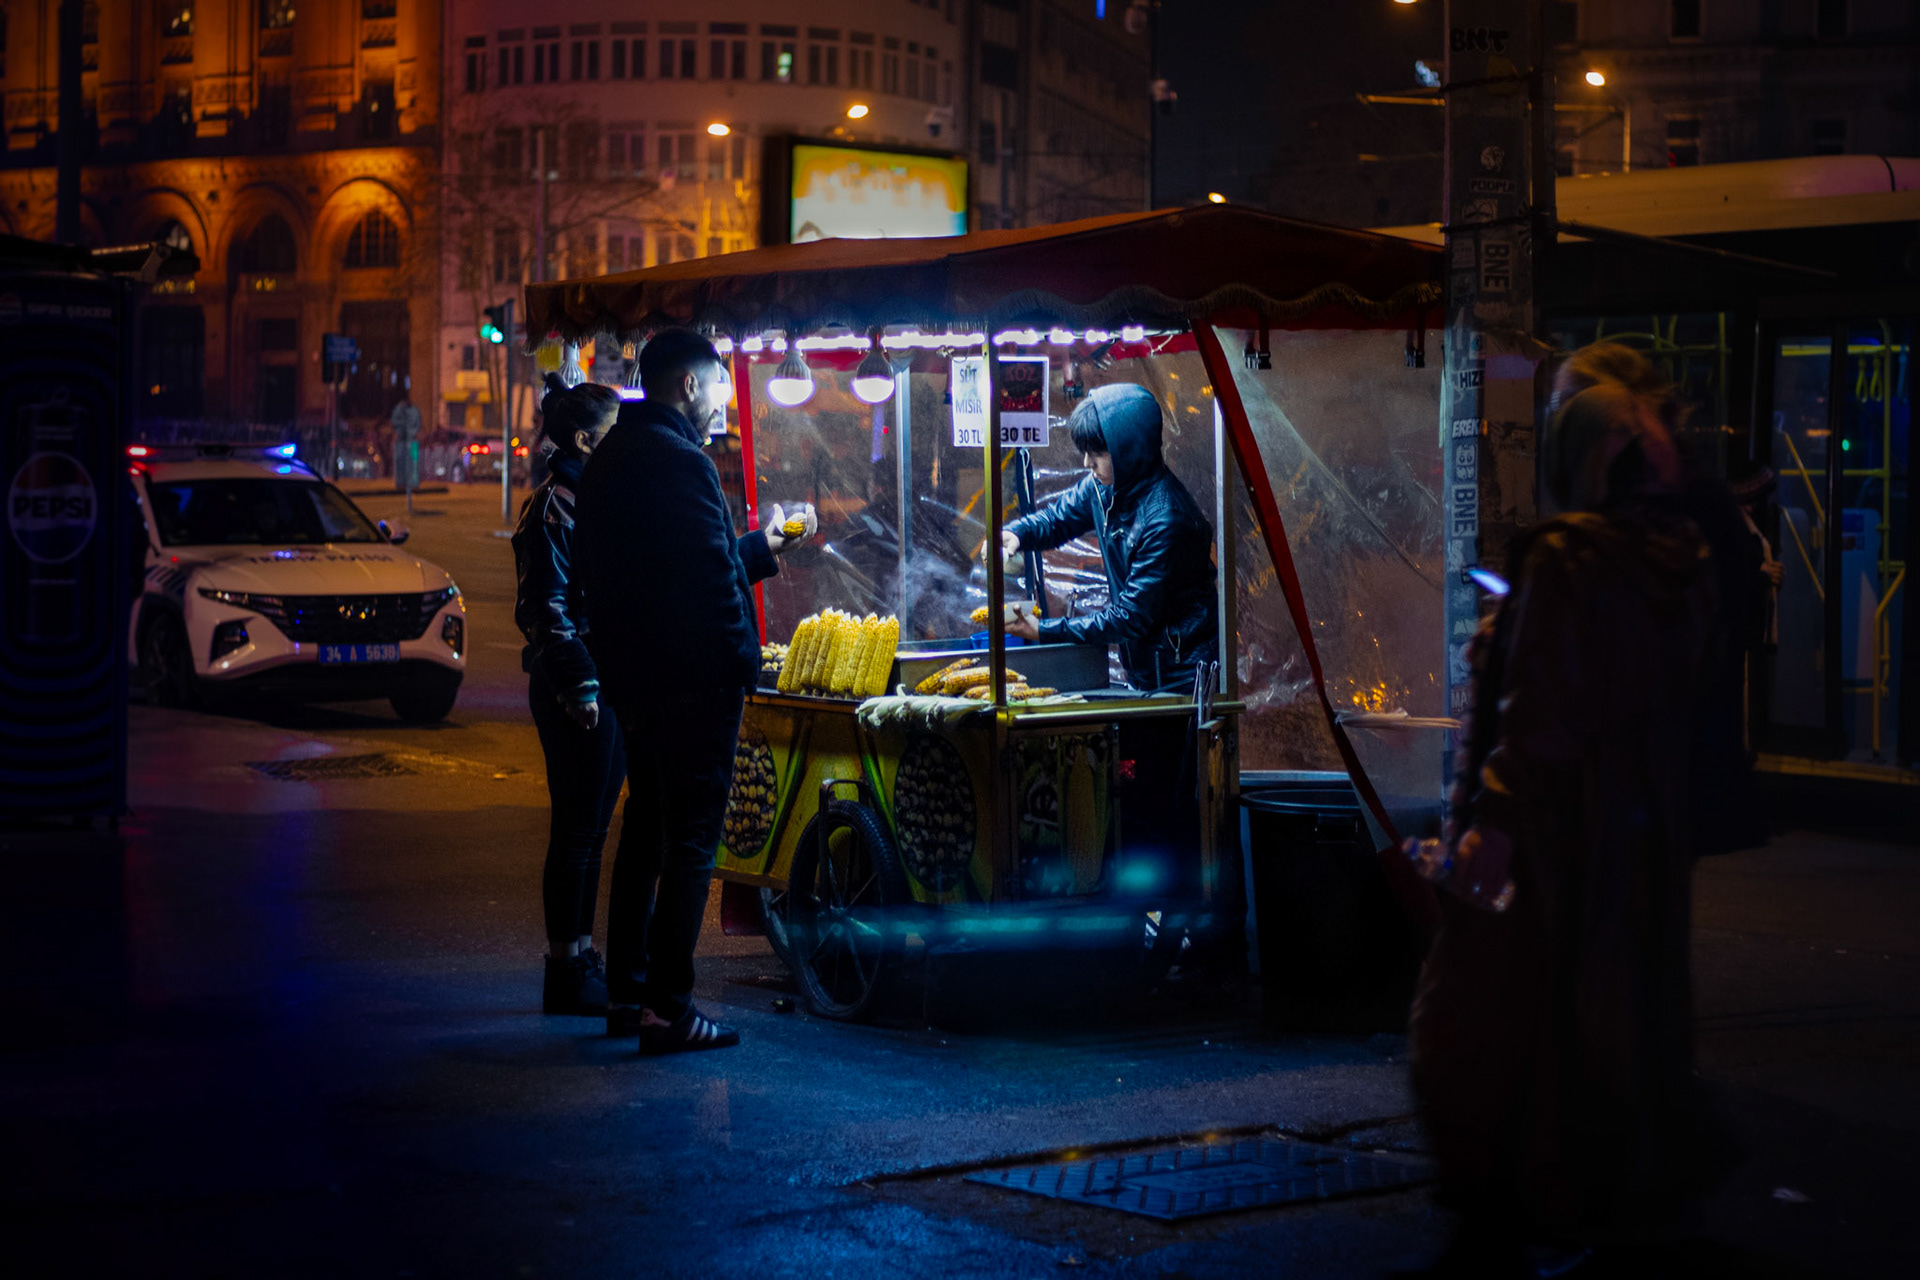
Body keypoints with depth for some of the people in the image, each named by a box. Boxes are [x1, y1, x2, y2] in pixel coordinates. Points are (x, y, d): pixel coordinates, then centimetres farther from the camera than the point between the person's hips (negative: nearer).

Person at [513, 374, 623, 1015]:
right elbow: (544, 608, -16)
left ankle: (580, 957, 20)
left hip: (612, 684, 9)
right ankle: (566, 970, 3)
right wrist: (580, 685, -20)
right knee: (577, 829, -4)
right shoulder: (552, 508, -12)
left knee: (592, 827, 12)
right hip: (575, 691, -9)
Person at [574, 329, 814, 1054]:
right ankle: (667, 1007, -4)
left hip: (631, 679, 10)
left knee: (645, 830, 17)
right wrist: (744, 665, -11)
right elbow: (710, 584, -22)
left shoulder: (608, 460, 14)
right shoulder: (681, 463, -17)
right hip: (693, 680, -10)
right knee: (691, 838, -4)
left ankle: (627, 992, 22)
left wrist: (764, 546, 29)